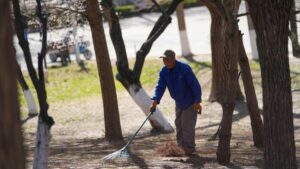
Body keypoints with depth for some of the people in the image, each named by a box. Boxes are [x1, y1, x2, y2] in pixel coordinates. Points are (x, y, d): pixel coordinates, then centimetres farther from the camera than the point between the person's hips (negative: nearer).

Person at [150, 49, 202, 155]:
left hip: (190, 102, -7)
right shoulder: (164, 72, -7)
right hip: (179, 102, 7)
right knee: (179, 124, 13)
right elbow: (160, 87, -15)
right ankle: (181, 146, 25)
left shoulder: (184, 69, -26)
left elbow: (195, 85, -24)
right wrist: (155, 101, -30)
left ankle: (189, 148, 2)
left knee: (187, 124, -7)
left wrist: (197, 102, -25)